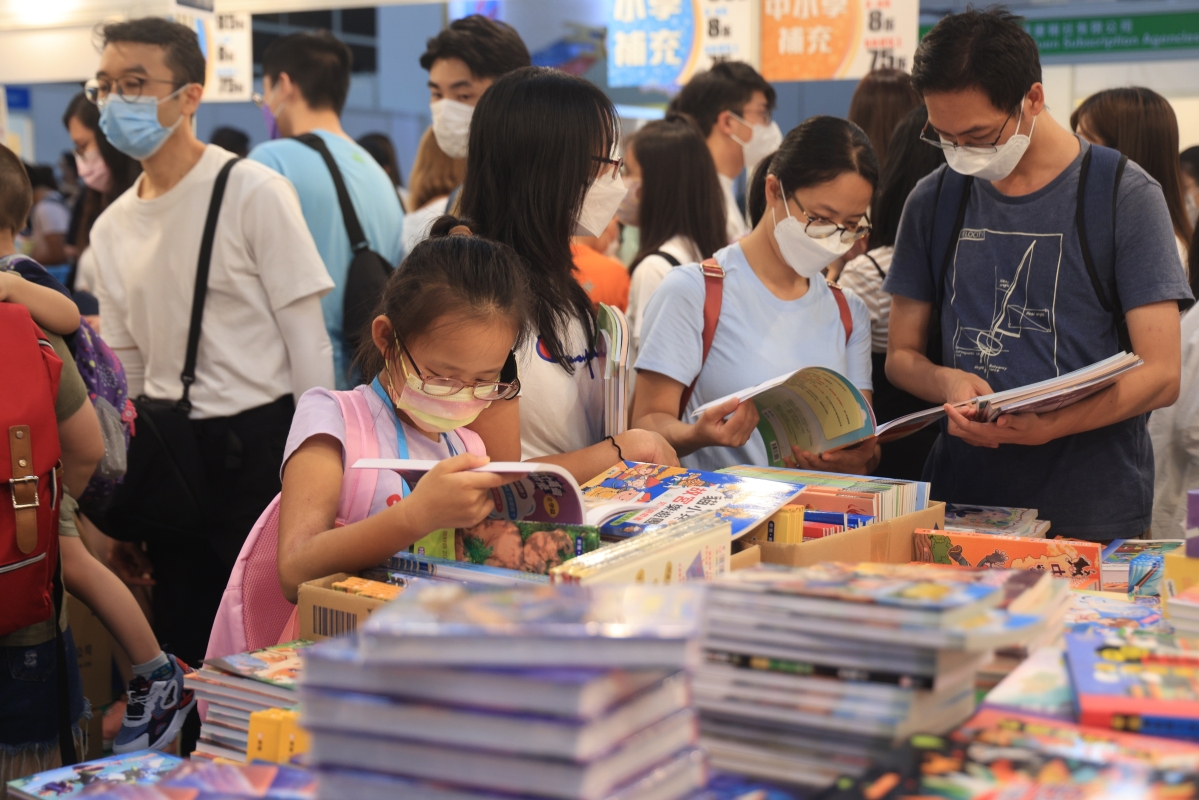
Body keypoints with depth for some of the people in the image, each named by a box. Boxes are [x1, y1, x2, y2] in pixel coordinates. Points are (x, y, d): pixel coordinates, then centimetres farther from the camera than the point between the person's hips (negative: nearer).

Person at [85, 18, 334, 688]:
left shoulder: (254, 194, -10)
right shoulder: (112, 227, 10)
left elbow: (309, 344, -10)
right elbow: (127, 368, 16)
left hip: (257, 441, -6)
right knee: (183, 640, 13)